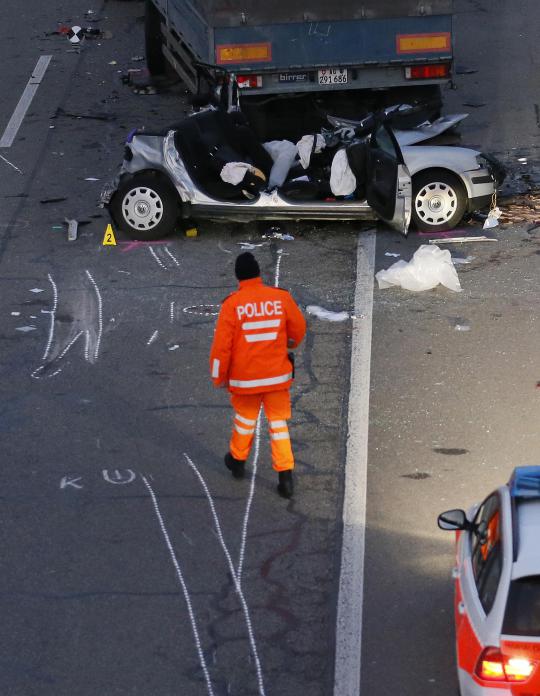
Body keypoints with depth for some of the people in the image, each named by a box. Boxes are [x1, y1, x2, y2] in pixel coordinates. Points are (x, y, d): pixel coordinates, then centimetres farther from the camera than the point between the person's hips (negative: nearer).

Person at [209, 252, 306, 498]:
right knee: (278, 422, 11)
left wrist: (219, 377, 2)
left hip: (245, 378, -1)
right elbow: (298, 328, 5)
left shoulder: (232, 304, -15)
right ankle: (285, 475, 4)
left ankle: (238, 460, 41)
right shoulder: (281, 297, -8)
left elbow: (222, 344, -12)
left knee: (245, 419, 21)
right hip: (277, 375, 1)